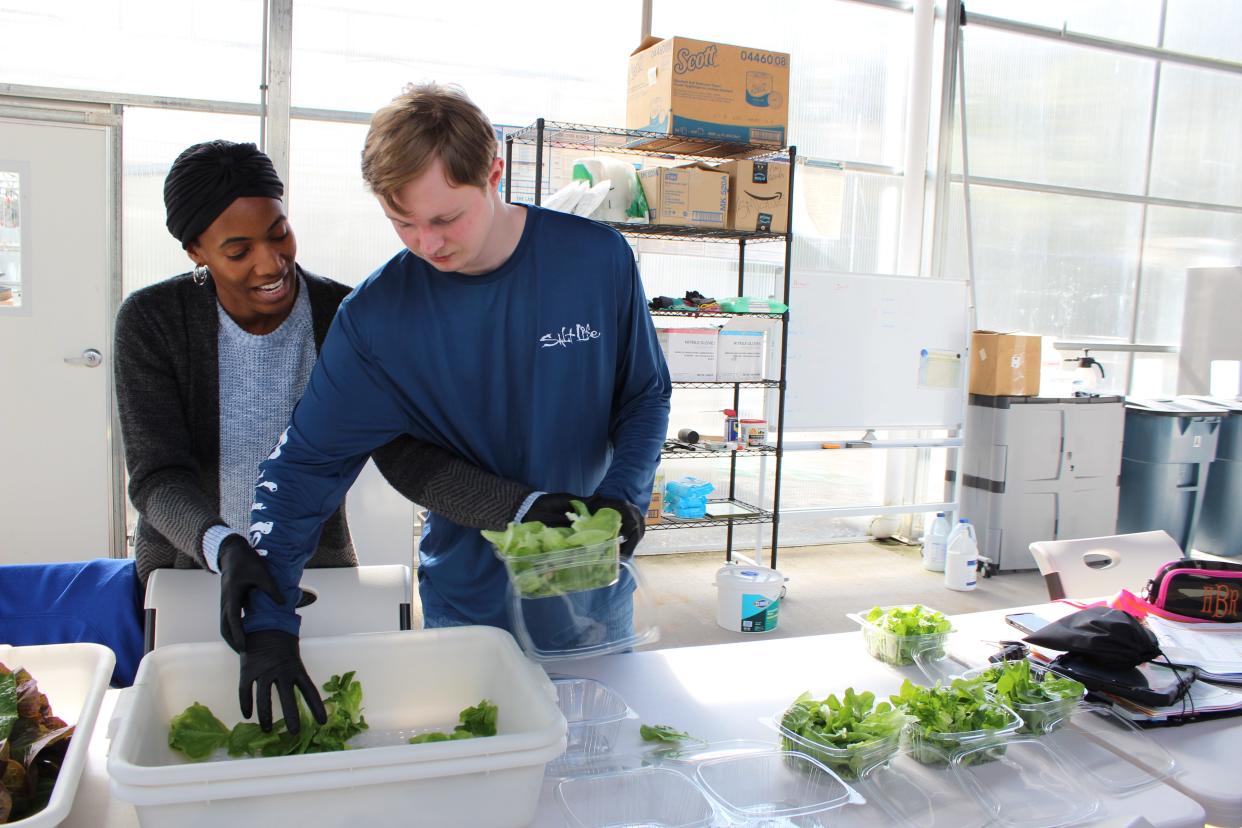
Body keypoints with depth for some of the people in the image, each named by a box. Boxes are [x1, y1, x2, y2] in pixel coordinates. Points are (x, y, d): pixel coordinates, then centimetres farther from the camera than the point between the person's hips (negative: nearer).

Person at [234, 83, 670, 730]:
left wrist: (624, 494, -17)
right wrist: (270, 618, -21)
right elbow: (302, 465, -12)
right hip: (468, 608, -1)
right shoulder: (376, 315, -14)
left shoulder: (597, 259, -13)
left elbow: (646, 395, 0)